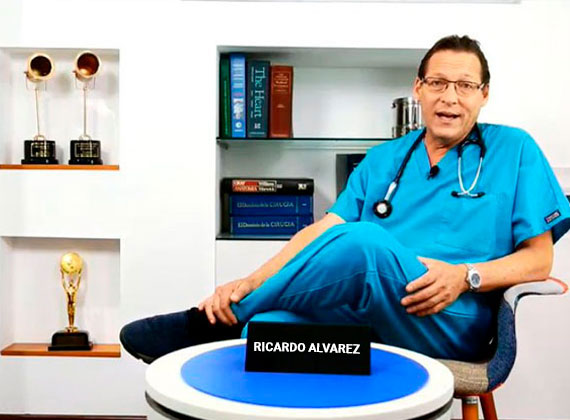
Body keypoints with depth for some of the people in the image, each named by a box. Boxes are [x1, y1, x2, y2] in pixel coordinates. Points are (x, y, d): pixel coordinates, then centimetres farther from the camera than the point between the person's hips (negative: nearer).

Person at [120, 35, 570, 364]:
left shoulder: (514, 151, 9)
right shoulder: (383, 160, 17)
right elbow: (323, 229, 7)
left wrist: (465, 275, -14)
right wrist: (249, 283, -7)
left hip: (452, 322, -2)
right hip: (363, 315, 3)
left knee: (361, 241, -34)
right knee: (267, 327, -33)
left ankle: (213, 323, -19)